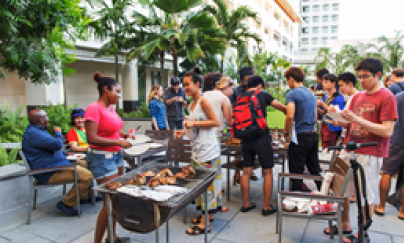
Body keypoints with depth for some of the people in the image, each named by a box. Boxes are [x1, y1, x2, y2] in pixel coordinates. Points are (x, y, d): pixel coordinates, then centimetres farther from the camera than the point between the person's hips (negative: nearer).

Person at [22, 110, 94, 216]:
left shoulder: (36, 131, 19)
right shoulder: (33, 133, -18)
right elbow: (56, 144, -27)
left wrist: (63, 154, 17)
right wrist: (58, 133, -7)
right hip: (49, 174, -12)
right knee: (87, 176, -25)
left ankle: (86, 196, 21)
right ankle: (66, 204, -11)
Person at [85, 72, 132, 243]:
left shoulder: (111, 107, 10)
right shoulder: (94, 108, -16)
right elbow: (91, 138, -22)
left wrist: (122, 135, 3)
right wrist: (118, 142, -18)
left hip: (116, 155, 8)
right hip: (102, 158, -8)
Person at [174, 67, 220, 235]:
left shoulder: (203, 100, -12)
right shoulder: (193, 103, 15)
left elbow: (216, 122, -18)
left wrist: (194, 123, -19)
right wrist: (184, 132, 11)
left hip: (207, 150, -9)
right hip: (197, 150, 9)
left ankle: (204, 223, 7)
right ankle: (207, 213, 31)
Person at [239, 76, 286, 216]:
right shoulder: (263, 95, -2)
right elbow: (283, 108, 0)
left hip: (246, 140, 5)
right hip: (261, 138, -5)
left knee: (246, 172, 12)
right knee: (267, 173, 7)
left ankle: (246, 204, 23)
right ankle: (266, 207, 13)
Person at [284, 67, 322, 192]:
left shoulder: (292, 94, -10)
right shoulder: (311, 94, 14)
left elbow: (290, 116, -22)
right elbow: (315, 118, 18)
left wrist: (287, 133, -9)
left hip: (300, 137, -8)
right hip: (313, 135, 8)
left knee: (296, 173, 2)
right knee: (315, 171, 18)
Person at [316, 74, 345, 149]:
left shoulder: (339, 97, -12)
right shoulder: (326, 97, 12)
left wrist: (322, 104, -18)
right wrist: (317, 107, -2)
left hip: (332, 129, -8)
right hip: (324, 126, 8)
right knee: (324, 149, 12)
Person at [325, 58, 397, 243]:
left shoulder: (387, 98, -7)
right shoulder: (357, 97, 13)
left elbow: (387, 131, -16)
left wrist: (357, 120, -23)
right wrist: (341, 122, -3)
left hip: (369, 154, -7)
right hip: (349, 149, 7)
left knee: (367, 195, 4)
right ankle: (345, 226, 30)